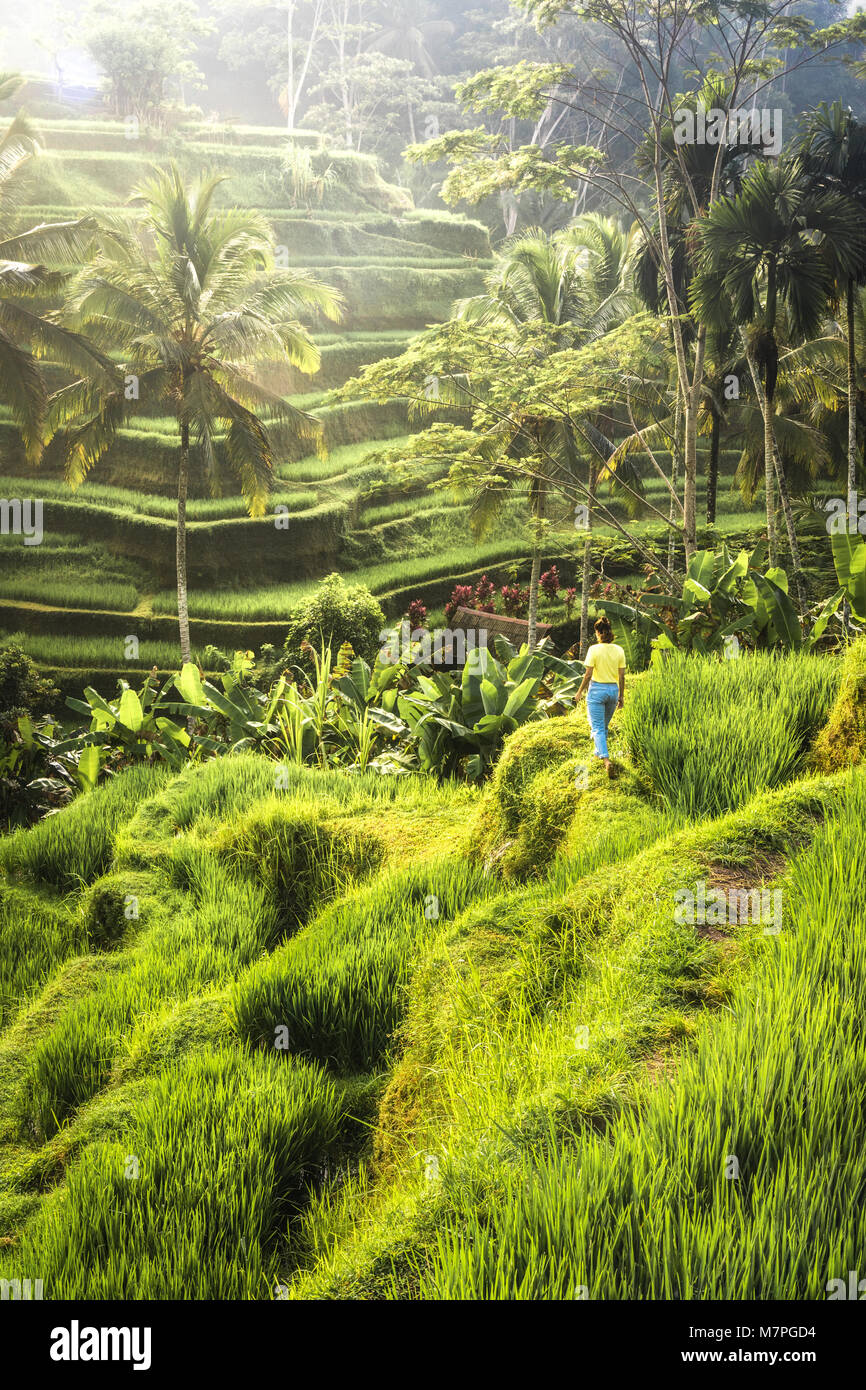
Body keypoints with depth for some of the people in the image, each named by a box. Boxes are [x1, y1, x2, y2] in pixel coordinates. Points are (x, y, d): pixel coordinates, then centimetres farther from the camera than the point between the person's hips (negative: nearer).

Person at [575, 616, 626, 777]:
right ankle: (599, 751, 41)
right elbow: (622, 676, 1)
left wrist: (580, 692, 1)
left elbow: (588, 674, -12)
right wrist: (621, 696, 10)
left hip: (597, 690, -5)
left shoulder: (594, 649, -14)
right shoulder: (619, 650, -2)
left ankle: (606, 759, -19)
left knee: (597, 728, -3)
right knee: (604, 725, 24)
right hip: (613, 690, 5)